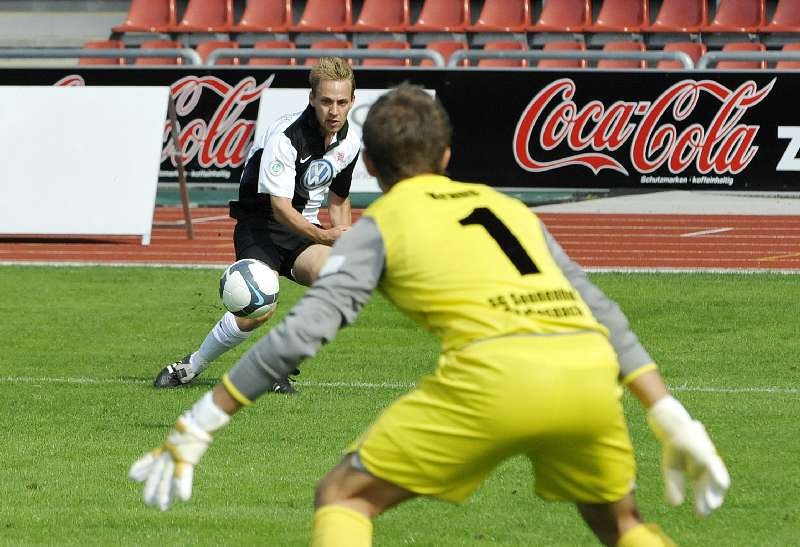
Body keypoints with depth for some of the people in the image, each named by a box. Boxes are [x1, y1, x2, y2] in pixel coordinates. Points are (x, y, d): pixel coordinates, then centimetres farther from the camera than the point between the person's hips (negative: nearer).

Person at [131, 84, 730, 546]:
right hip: (590, 368, 4)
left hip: (494, 370, -4)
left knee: (344, 496, 12)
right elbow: (602, 314, 28)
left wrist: (197, 425, 9)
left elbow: (303, 333, 5)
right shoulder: (507, 206, 31)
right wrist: (674, 421, 29)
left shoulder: (380, 224, 17)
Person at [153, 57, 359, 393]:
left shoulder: (349, 143, 0)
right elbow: (280, 207, -25)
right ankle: (190, 368, -1)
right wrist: (325, 236, -37)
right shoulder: (285, 136, -22)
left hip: (305, 227, 6)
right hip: (261, 223, -5)